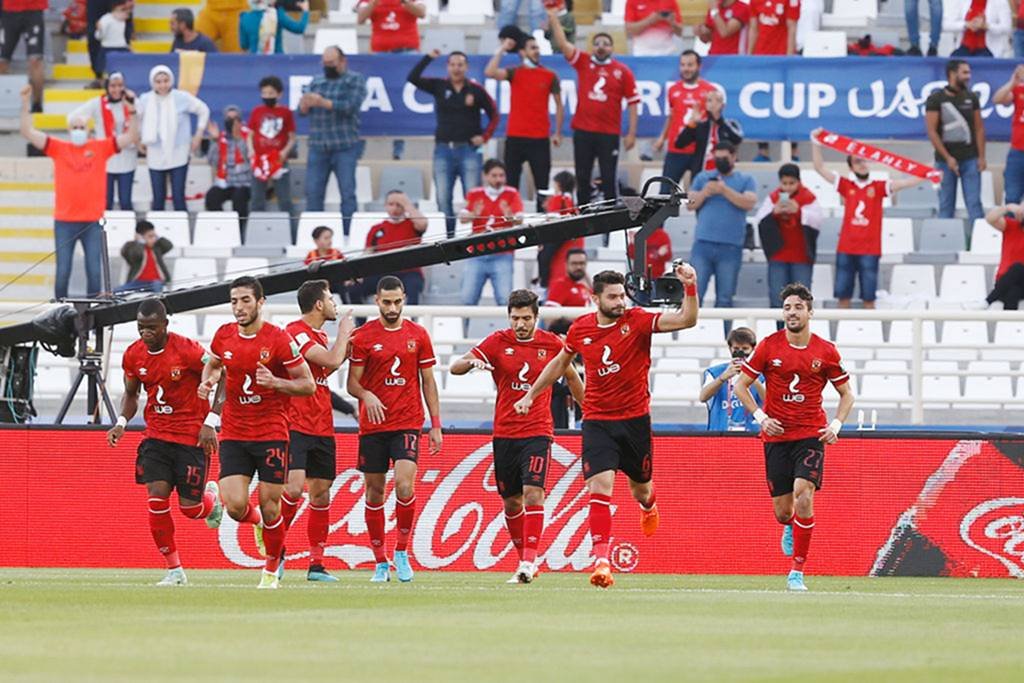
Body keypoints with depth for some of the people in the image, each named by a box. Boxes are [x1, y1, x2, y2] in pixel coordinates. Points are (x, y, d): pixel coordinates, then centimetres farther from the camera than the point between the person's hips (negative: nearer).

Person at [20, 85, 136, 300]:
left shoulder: (100, 148, 4)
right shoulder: (58, 149, 4)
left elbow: (131, 136, 2)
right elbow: (28, 132, 0)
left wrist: (131, 111, -12)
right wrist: (26, 104, -9)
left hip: (93, 222, 0)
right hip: (64, 222, 0)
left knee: (94, 271, 2)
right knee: (63, 272, 2)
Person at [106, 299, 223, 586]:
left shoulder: (187, 350, -18)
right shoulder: (133, 355, -1)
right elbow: (131, 393, 16)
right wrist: (122, 423, -2)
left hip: (191, 435, -4)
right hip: (156, 435, 4)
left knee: (190, 507, -2)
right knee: (157, 495, -12)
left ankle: (211, 496, 38)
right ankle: (174, 570, -1)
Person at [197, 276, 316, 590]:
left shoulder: (278, 339, -11)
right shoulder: (224, 335, 1)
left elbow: (308, 385, -8)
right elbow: (213, 364, 24)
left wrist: (275, 382, -24)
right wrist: (208, 381, 1)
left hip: (271, 433, -3)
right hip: (234, 433, 3)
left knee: (270, 506, -1)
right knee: (235, 506, -9)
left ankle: (271, 570, 21)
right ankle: (258, 523, 28)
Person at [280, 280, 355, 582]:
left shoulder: (320, 336, 16)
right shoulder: (295, 332, -13)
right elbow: (332, 361, -21)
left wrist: (345, 347, 16)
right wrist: (343, 333, -4)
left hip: (322, 429, 9)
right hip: (296, 426, -9)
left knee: (321, 494, 7)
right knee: (294, 488, -19)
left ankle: (316, 564, 12)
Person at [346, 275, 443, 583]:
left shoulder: (418, 335, 6)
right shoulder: (363, 336, 1)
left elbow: (428, 382, 10)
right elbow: (352, 382, 1)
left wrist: (436, 425, 5)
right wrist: (366, 395, -21)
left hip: (407, 423, -1)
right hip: (372, 426, 1)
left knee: (405, 485, -18)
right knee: (374, 491, 4)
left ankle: (402, 552, -1)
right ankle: (380, 562, 14)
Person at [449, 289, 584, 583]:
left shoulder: (552, 344, 0)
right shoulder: (498, 342, -1)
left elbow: (571, 377, 17)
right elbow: (455, 368, -7)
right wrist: (473, 362, -29)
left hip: (538, 432, -2)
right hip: (504, 434, 2)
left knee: (533, 494, -18)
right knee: (512, 502, 8)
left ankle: (529, 561, -20)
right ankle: (525, 558, 23)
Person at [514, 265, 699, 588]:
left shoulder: (637, 321, -9)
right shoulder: (580, 329, 0)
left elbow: (687, 319, -20)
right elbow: (560, 362, 20)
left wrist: (690, 288, -35)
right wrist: (530, 394, 25)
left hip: (635, 419, 0)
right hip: (598, 421, 0)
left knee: (641, 489, 16)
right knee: (600, 487, -18)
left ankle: (648, 504, 56)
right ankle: (601, 560, -22)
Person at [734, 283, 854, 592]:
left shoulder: (826, 351, -1)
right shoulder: (769, 346, -2)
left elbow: (847, 394, 11)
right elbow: (741, 385, 6)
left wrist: (836, 425, -5)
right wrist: (761, 417, -6)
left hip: (811, 436, -1)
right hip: (776, 436, 1)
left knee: (804, 496, -22)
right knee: (782, 511, 3)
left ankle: (797, 572, -15)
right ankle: (790, 530, 44)